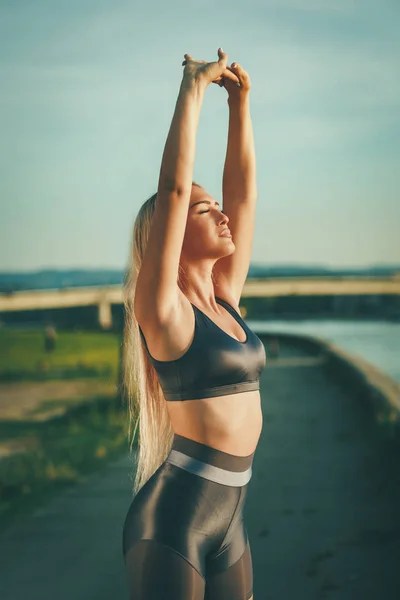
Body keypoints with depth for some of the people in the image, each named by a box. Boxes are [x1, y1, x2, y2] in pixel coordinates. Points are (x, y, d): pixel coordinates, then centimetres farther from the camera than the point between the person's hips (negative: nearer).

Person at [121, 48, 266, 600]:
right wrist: (193, 88, -12)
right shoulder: (162, 309, -10)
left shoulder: (225, 298, 9)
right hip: (172, 519, -7)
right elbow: (173, 188, -18)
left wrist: (241, 101, 10)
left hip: (228, 518, 7)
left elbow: (243, 191, 11)